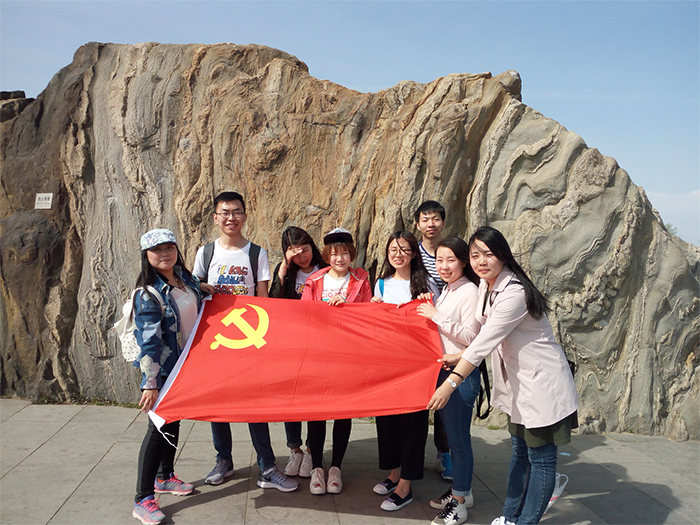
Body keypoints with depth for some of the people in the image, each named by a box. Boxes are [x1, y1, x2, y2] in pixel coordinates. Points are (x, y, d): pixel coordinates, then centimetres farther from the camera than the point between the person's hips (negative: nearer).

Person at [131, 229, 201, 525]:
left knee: (173, 421, 19)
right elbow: (149, 342, -23)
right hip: (162, 371, -7)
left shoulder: (187, 281, 2)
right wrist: (150, 384, -23)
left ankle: (165, 477, 37)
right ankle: (143, 500, 5)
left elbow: (199, 313, 19)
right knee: (159, 428, -4)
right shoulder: (147, 294, -19)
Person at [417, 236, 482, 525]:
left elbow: (470, 337, -20)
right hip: (442, 371, 9)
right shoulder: (447, 290, 12)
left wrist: (437, 316, -19)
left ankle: (459, 502, 15)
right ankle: (461, 490, 34)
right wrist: (428, 311, 4)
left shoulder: (469, 291, -14)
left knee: (459, 437, 1)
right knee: (451, 434, 18)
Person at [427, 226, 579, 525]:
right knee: (519, 452, 21)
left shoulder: (514, 293, -26)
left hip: (542, 383, -9)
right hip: (517, 383, 9)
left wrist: (451, 383, -28)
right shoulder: (486, 286, 3)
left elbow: (485, 341, -29)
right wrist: (461, 358, 3)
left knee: (540, 458, 4)